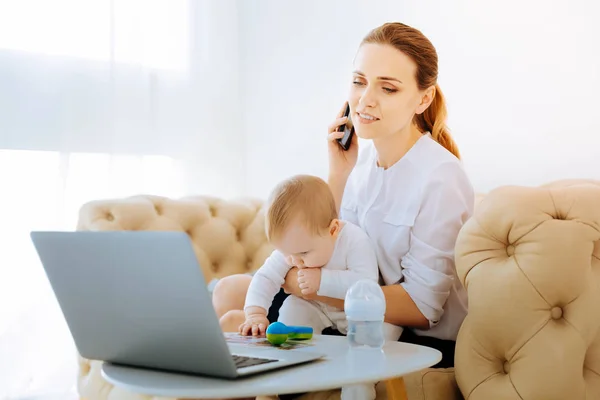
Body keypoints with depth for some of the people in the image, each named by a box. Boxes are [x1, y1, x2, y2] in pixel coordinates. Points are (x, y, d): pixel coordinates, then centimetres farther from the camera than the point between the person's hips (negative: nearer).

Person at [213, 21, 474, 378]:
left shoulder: (440, 178, -21)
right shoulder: (365, 155, 1)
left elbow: (421, 306, -21)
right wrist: (338, 174, -4)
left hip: (422, 341, -7)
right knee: (232, 289, 5)